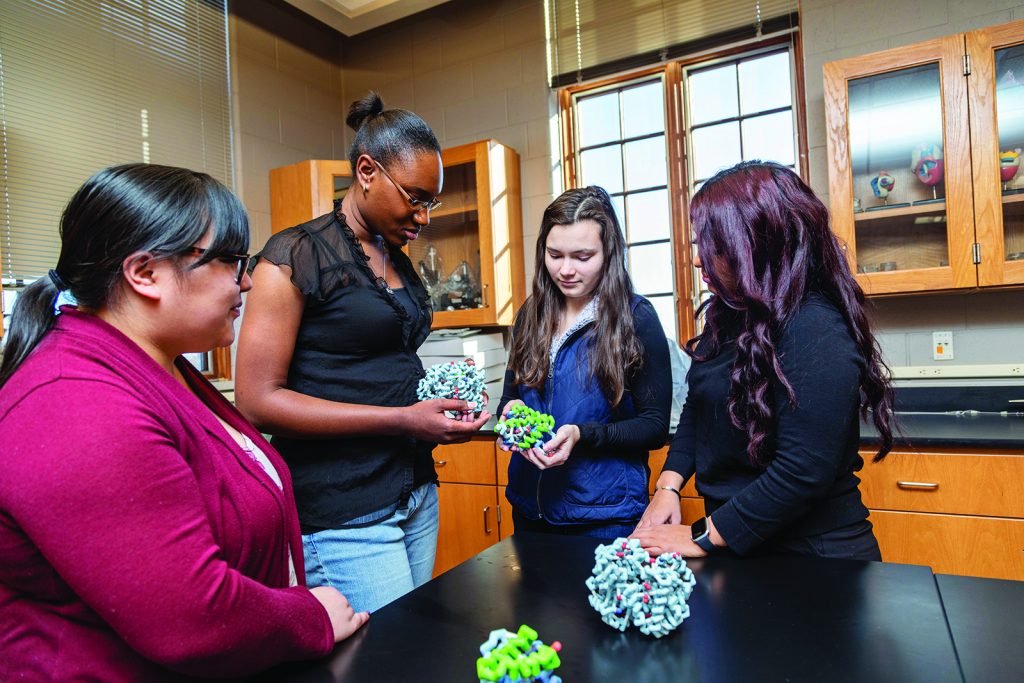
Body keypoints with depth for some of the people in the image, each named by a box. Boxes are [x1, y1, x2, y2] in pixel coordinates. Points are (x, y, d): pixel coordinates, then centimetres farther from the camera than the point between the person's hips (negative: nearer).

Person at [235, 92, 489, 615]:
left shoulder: (400, 262, 14)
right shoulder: (295, 256, -9)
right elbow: (257, 400, -14)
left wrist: (439, 405, 4)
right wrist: (403, 420, -18)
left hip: (416, 494, 7)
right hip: (341, 514, -7)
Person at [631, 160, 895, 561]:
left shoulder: (816, 334, -24)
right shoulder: (731, 315, 1)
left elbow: (803, 472, -28)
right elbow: (696, 409, 8)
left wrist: (703, 539, -20)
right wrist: (668, 486, -4)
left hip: (809, 556, -7)